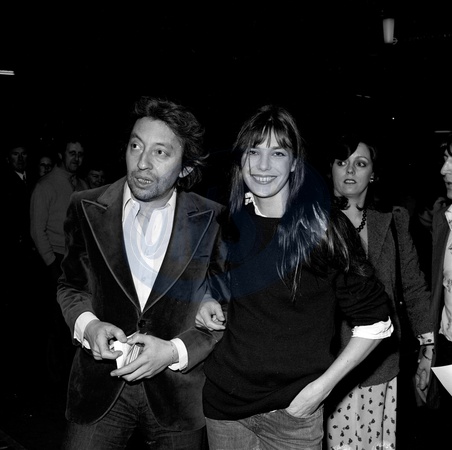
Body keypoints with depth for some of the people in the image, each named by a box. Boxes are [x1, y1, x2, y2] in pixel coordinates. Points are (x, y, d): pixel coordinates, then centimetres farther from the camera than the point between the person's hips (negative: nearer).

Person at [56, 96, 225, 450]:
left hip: (179, 390, 0)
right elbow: (70, 284, 9)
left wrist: (174, 351, -14)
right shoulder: (86, 208, -4)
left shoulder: (213, 220, -9)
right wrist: (87, 324, -10)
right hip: (100, 385, 1)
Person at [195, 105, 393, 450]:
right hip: (223, 401, 4)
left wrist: (322, 386, -13)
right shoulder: (229, 222, 0)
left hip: (293, 412, -3)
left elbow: (374, 321, -8)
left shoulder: (325, 227, -12)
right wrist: (209, 304, -1)